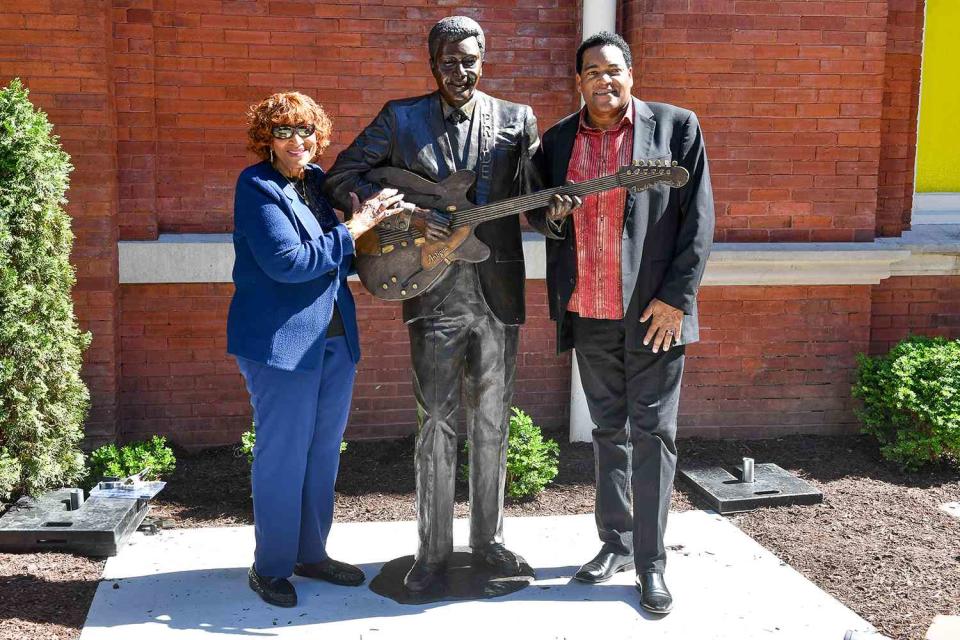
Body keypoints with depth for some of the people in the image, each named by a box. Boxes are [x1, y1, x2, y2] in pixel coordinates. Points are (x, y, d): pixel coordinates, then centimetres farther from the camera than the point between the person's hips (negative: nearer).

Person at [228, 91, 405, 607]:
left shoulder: (318, 180, 11)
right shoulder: (257, 186, -10)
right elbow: (287, 261, -21)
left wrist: (370, 218, 1)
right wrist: (355, 228, -17)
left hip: (335, 339, 7)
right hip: (281, 341, -7)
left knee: (323, 451, 14)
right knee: (283, 455, 1)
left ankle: (311, 554, 29)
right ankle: (270, 567, 16)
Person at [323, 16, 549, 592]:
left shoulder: (518, 120, 7)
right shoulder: (402, 118, 3)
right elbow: (342, 177, 1)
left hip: (500, 293, 2)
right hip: (435, 295, -2)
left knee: (492, 422, 12)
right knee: (437, 423, 0)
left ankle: (488, 539, 27)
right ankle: (434, 550, 13)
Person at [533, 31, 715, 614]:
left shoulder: (676, 127, -3)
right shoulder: (559, 140, 8)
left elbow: (698, 219, -6)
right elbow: (546, 216, 16)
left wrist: (676, 298, -12)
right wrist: (552, 214, -9)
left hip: (654, 311, -4)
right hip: (589, 313, 4)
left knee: (653, 434, 1)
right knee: (609, 431, 14)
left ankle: (651, 562, 10)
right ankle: (616, 544, 26)